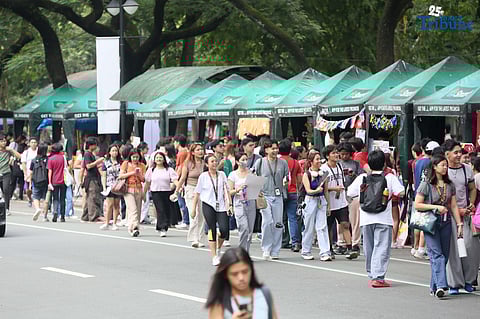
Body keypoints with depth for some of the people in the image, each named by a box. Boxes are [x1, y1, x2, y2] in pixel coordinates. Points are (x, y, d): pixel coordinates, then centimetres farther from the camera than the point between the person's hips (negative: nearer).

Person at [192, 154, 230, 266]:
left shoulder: (222, 174, 8)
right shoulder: (203, 176, 3)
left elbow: (225, 189, 4)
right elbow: (197, 193, 7)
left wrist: (227, 202, -10)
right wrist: (194, 208, 6)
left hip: (221, 205, 2)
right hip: (208, 205, -2)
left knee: (224, 229, -10)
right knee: (212, 230, -7)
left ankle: (218, 249, 19)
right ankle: (214, 257, 0)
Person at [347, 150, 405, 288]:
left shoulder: (361, 178, 4)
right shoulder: (390, 178, -3)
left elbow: (350, 193, 10)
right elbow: (401, 192, -8)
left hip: (366, 219, 3)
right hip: (383, 219, -3)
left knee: (369, 248, 14)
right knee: (382, 248, -4)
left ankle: (372, 275, 22)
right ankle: (378, 277, -13)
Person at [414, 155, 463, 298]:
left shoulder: (450, 185, 10)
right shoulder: (426, 185, -4)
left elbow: (454, 206, 13)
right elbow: (417, 205, -6)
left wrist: (459, 224, 7)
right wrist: (436, 207, -15)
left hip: (446, 223, 5)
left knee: (444, 255, 5)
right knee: (436, 254, -14)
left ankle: (434, 286, 14)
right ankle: (441, 286, -23)